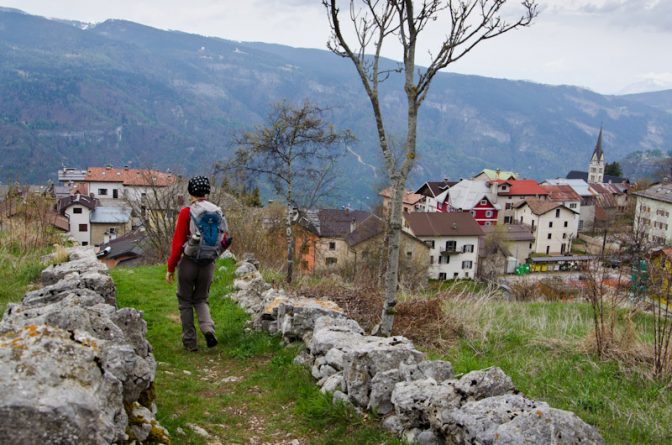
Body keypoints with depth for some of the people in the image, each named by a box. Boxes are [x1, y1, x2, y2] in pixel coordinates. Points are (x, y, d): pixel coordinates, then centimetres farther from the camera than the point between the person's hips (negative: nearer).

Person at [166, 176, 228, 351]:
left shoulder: (186, 213, -11)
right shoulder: (218, 213, 1)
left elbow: (178, 243, -11)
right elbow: (224, 241, 5)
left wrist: (170, 268, -4)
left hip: (188, 263, -3)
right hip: (209, 264, 4)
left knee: (185, 302, 12)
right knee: (201, 300, 20)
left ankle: (190, 342, 15)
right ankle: (208, 329, -6)